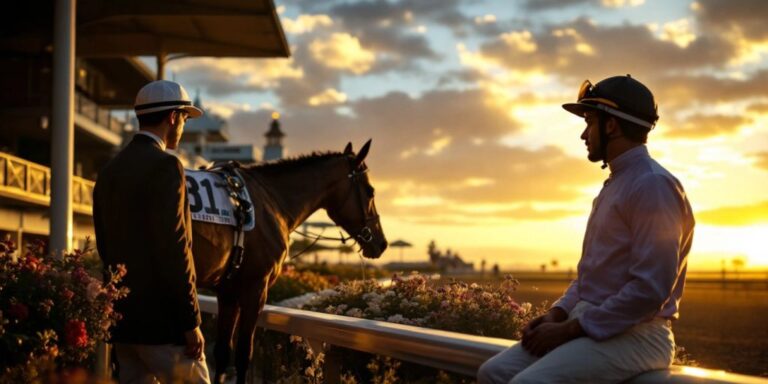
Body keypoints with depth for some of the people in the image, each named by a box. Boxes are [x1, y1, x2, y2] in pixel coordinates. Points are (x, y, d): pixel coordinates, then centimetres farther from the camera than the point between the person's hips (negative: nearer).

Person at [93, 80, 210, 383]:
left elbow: (105, 246, 16)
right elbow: (174, 249, -19)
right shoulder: (165, 167, -14)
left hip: (122, 322, 8)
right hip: (162, 321, -8)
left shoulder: (108, 172, 12)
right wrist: (191, 322, -15)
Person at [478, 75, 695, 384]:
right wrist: (557, 313, 5)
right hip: (592, 327, 9)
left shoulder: (653, 185, -14)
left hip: (633, 336, -9)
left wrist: (571, 329, -17)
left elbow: (651, 289, -22)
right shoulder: (614, 186, 19)